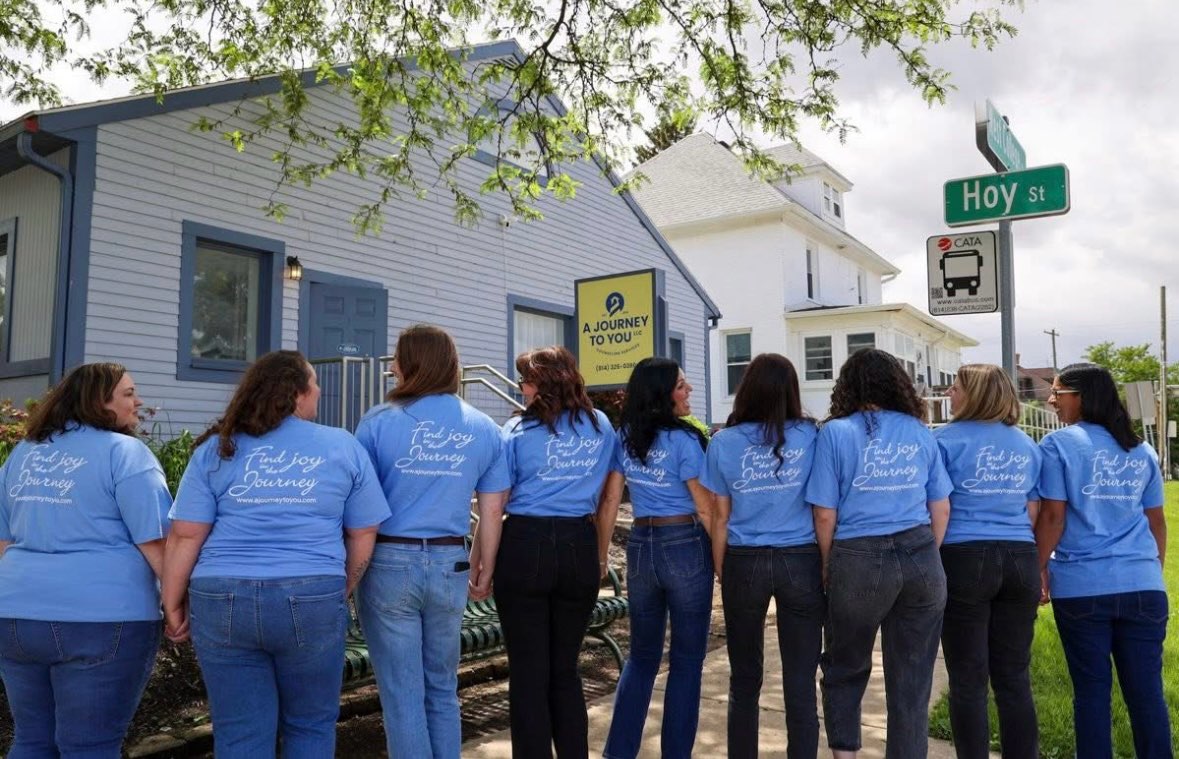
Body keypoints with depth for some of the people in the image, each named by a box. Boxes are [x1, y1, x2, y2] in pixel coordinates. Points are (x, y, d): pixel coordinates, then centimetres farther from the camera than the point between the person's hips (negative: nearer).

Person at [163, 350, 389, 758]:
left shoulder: (217, 448, 5)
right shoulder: (344, 447, 4)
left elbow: (185, 535, 0)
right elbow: (363, 534, 6)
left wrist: (173, 604, 9)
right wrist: (341, 592, 18)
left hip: (222, 600, 1)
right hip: (312, 600, -1)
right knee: (310, 725, 16)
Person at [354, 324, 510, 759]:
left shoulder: (379, 422, -6)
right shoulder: (485, 429, 2)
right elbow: (492, 513, 5)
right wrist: (485, 571, 18)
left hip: (390, 562, -3)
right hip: (448, 564, 3)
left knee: (402, 694, 9)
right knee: (442, 690, 19)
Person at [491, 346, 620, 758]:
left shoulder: (519, 429, -4)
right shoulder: (602, 426, 7)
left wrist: (476, 558, 2)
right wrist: (601, 554, 22)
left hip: (526, 546, -3)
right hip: (580, 548, 4)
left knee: (528, 672, 7)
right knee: (566, 669, 16)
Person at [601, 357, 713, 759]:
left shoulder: (624, 439, 3)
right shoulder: (682, 440, -13)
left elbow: (610, 499, 3)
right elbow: (705, 508, -10)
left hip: (640, 547, 5)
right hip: (686, 546, -5)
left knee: (641, 656, 18)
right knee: (687, 659, 8)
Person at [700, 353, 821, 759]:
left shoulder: (724, 442, -3)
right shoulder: (811, 436, -4)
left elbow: (721, 518, 1)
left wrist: (720, 573, 10)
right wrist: (827, 564, 8)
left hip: (744, 563, 1)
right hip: (800, 561, 0)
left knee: (744, 678, 15)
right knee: (800, 681, 9)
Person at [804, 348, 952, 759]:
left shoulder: (835, 433, -4)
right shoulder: (919, 432, 7)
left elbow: (825, 514, -6)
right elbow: (941, 509, 10)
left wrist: (828, 569, 7)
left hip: (860, 561, -3)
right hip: (920, 559, 3)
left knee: (845, 669, 17)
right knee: (912, 679, 12)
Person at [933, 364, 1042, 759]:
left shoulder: (946, 439, -4)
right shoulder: (1027, 444, 12)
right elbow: (1032, 514, 16)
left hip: (964, 559, -5)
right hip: (1019, 559, 5)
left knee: (968, 680, 3)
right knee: (1014, 678, 11)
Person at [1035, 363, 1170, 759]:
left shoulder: (1059, 443, -4)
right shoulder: (1141, 449, 11)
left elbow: (1053, 516, -8)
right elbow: (1156, 520, 16)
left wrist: (1039, 568, 1)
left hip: (1082, 586, -4)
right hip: (1142, 584, 4)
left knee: (1092, 689, 5)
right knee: (1146, 690, 8)